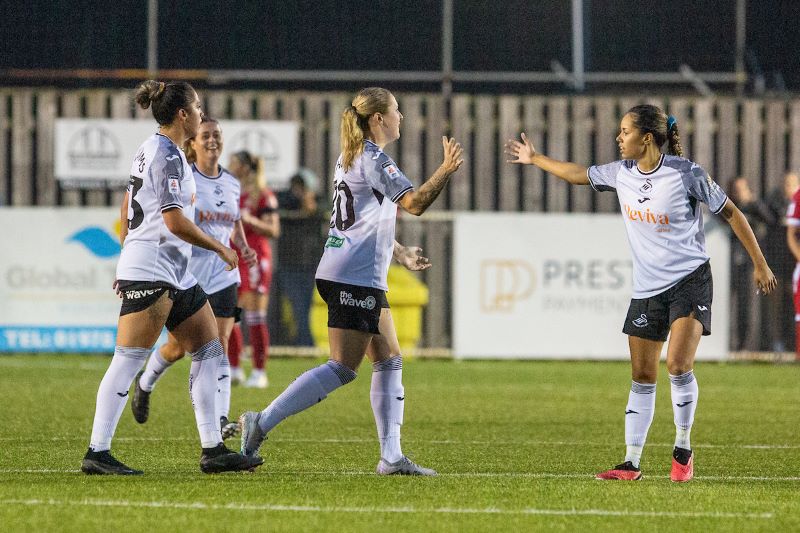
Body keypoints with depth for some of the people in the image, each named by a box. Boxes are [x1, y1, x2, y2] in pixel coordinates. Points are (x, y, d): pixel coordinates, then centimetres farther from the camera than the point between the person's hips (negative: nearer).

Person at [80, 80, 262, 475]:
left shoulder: (151, 150, 17)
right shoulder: (167, 155, -13)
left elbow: (128, 213, 22)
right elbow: (175, 221, -19)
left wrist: (124, 268, 26)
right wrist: (221, 249, -8)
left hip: (174, 273, 11)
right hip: (150, 271, -11)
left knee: (209, 351, 7)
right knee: (128, 360, -11)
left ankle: (213, 450, 7)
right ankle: (97, 453, -11)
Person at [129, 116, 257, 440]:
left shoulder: (231, 184, 10)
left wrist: (243, 247, 6)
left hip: (222, 276, 4)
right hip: (186, 276, -4)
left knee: (219, 346, -8)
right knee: (179, 346, 5)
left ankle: (220, 419, -14)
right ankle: (145, 384, 37)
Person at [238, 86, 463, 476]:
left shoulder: (351, 157, 18)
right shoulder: (374, 159, -12)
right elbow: (414, 203, -24)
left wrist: (400, 253, 29)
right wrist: (446, 171, -29)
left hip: (366, 280, 11)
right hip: (353, 279, -11)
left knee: (389, 361, 8)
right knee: (343, 368, -10)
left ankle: (391, 456, 5)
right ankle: (261, 423, -10)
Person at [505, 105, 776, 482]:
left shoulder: (686, 174, -13)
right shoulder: (622, 173, 3)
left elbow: (730, 213, -4)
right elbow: (580, 174, 22)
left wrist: (759, 263, -2)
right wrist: (535, 159, 32)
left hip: (691, 281, -6)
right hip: (647, 288, 6)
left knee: (678, 365, -20)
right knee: (642, 377, 5)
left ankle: (683, 451, -3)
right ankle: (631, 462, 9)